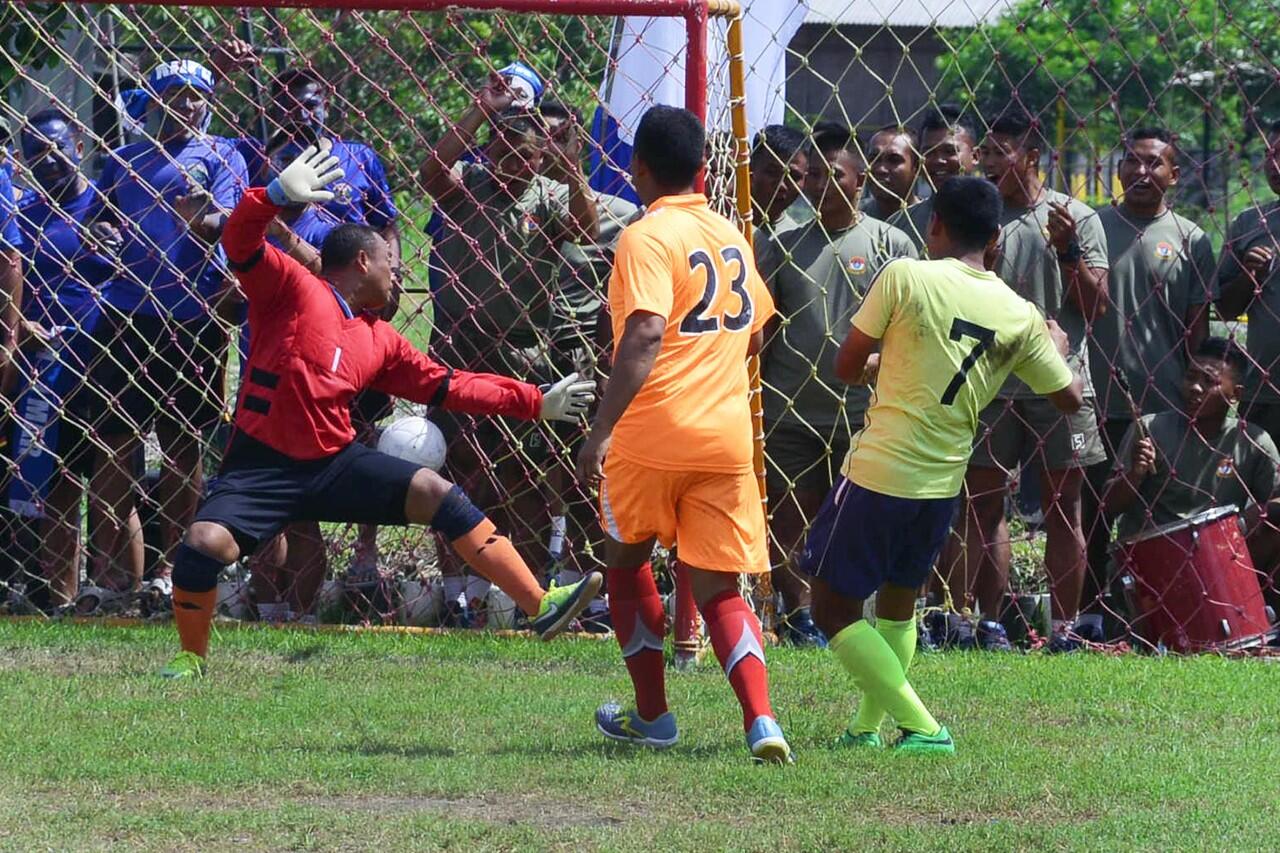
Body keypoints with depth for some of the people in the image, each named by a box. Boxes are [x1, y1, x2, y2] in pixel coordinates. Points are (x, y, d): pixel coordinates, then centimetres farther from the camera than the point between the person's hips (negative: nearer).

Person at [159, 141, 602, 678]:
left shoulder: (380, 341, 15)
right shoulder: (292, 288, -2)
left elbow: (448, 387, 22)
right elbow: (241, 243, -18)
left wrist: (535, 402, 20)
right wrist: (277, 196, -38)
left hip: (337, 462, 5)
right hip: (263, 466, -5)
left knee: (437, 493, -7)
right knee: (206, 542, -28)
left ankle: (541, 607, -5)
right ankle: (192, 658, -1)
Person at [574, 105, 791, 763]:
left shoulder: (646, 239, -10)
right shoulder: (729, 235, 13)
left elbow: (644, 337, -23)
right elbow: (754, 332, 25)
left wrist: (602, 429, -24)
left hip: (653, 436, -5)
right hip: (727, 437, 5)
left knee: (627, 561, 19)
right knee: (718, 590, 5)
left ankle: (652, 715, 23)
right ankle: (761, 720, -17)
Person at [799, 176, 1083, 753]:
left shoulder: (905, 277, -10)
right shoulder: (1019, 316, 2)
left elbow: (846, 367, -3)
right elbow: (1070, 398, 13)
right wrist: (1057, 346, 33)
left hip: (880, 472, -5)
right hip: (943, 483, 5)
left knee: (834, 607, 4)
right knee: (898, 600, 26)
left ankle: (921, 727, -5)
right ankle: (868, 727, 26)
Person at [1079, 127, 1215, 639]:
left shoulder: (1188, 240, 5)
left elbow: (1198, 325, 5)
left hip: (1165, 403, -1)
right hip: (1100, 399, 1)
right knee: (1095, 510, 6)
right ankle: (1090, 614, 14)